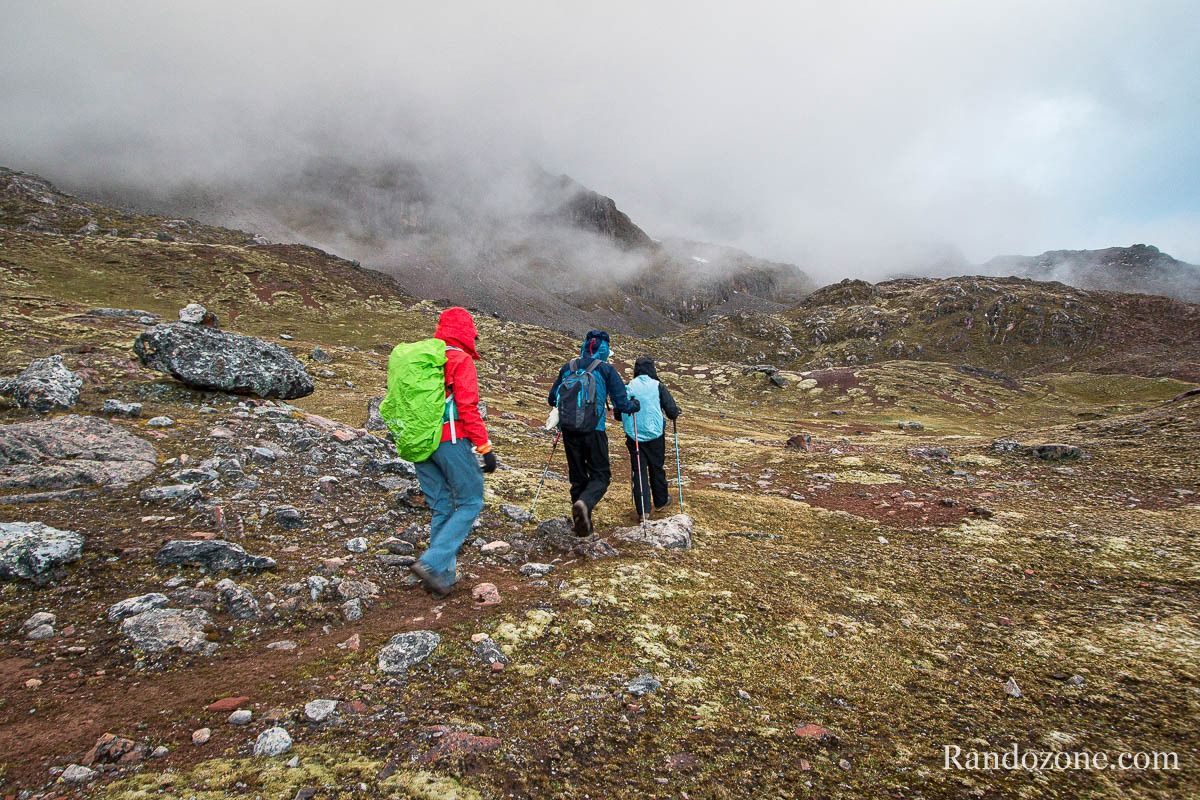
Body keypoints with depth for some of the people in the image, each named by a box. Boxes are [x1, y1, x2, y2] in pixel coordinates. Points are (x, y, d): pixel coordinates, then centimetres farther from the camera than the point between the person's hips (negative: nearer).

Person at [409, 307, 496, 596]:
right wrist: (485, 448, -12)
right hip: (451, 440, -7)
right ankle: (432, 563, -9)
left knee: (441, 508, 14)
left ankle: (443, 577, 16)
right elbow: (468, 407, -15)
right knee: (470, 502, 3)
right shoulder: (461, 360, -7)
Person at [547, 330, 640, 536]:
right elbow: (621, 403, -3)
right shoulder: (606, 369, 0)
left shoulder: (568, 367, 10)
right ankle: (585, 503, -23)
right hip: (593, 430, -4)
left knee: (577, 476, 16)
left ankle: (582, 523, 20)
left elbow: (552, 399, 16)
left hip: (568, 429, 4)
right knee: (600, 475, 6)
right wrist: (634, 405, 19)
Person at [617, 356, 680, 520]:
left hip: (634, 436, 1)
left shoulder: (627, 387, -1)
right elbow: (672, 411, -7)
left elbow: (618, 415, 4)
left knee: (639, 471, 5)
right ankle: (660, 501, 35)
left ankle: (643, 510, 2)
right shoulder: (657, 386, -5)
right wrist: (674, 415, 16)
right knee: (657, 469, 17)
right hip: (655, 434, 0)